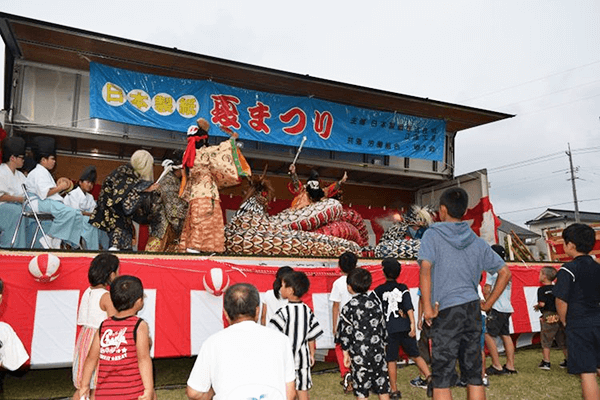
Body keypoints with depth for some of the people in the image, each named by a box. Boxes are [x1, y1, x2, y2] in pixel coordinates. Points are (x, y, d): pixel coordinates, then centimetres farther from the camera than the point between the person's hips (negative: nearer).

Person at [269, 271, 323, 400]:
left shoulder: (283, 312, -17)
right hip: (302, 358, 4)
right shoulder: (307, 310, -1)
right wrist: (312, 354, 16)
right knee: (303, 389, 13)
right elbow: (312, 336, 5)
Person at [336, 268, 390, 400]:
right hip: (378, 351, 4)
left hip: (359, 354, -4)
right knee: (382, 386, 13)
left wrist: (345, 352, 2)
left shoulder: (348, 307, -9)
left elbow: (345, 332, -8)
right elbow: (383, 325, 10)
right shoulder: (375, 301, 4)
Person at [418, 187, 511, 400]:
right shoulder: (477, 242, 12)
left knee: (441, 379, 2)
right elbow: (505, 272, 14)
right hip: (472, 309, 6)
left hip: (447, 311, -5)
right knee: (474, 376, 13)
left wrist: (427, 306, -16)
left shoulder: (433, 234, -4)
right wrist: (487, 304, 16)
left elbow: (425, 267, -19)